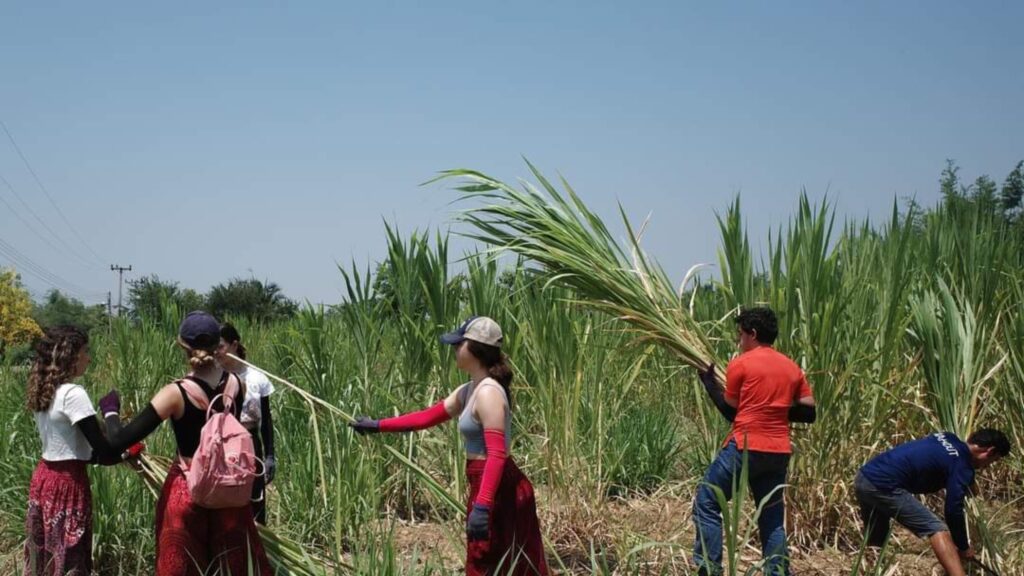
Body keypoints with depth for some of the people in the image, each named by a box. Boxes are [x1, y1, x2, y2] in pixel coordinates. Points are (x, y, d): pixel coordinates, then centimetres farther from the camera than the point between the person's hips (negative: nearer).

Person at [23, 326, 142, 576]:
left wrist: (117, 454, 7)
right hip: (67, 482, -8)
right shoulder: (73, 394, -18)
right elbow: (102, 449, -20)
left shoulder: (42, 391, 8)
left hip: (44, 477, 8)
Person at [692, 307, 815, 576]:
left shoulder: (740, 364, -5)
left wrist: (708, 380, 12)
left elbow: (730, 411, 3)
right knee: (772, 518, 13)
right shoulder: (792, 368, 11)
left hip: (745, 448, -5)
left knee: (706, 504, 5)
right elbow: (809, 412, 9)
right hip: (778, 453, 6)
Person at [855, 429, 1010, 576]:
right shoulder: (961, 464, -5)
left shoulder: (948, 439, 19)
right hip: (883, 486, -9)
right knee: (937, 530, -7)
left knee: (874, 544, 23)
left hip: (864, 476, 9)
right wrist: (963, 547, 8)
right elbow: (953, 510, -5)